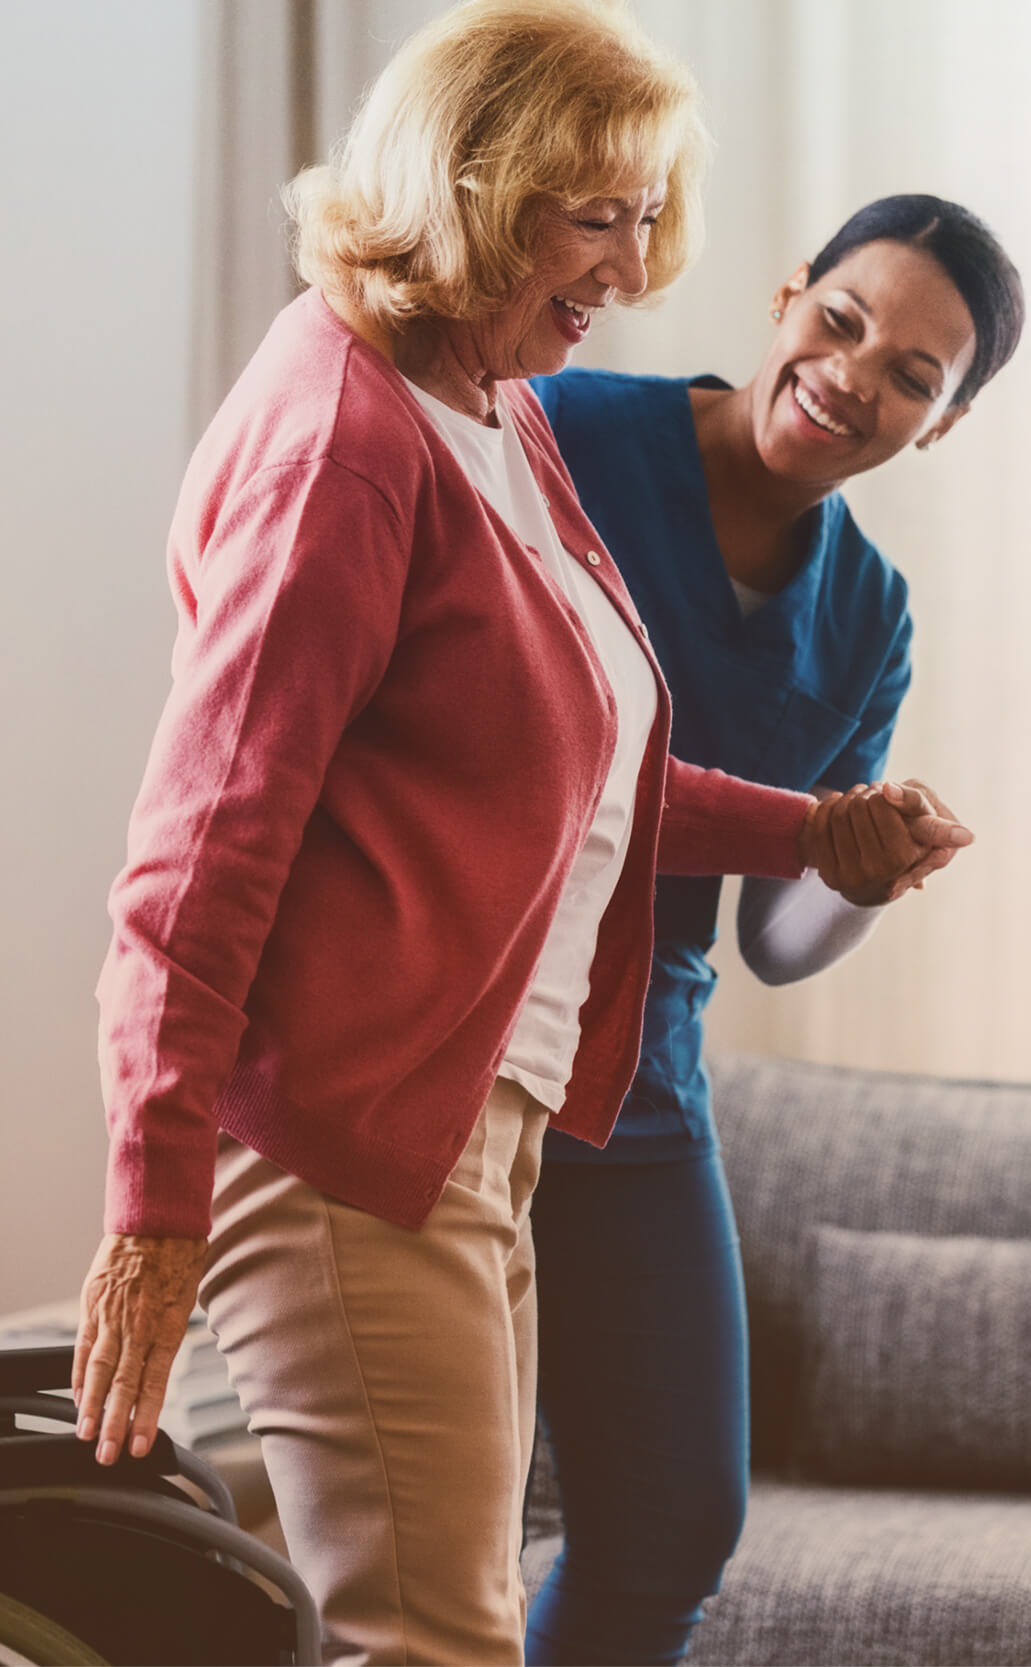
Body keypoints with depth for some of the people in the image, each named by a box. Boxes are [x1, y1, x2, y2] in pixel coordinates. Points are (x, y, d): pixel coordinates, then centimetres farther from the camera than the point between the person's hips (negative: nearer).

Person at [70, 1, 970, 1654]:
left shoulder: (505, 419, 18)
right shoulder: (343, 436, -14)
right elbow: (207, 833, -19)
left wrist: (810, 831, 22)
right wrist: (156, 1204, -21)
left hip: (472, 1119, 10)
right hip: (341, 1135, -10)